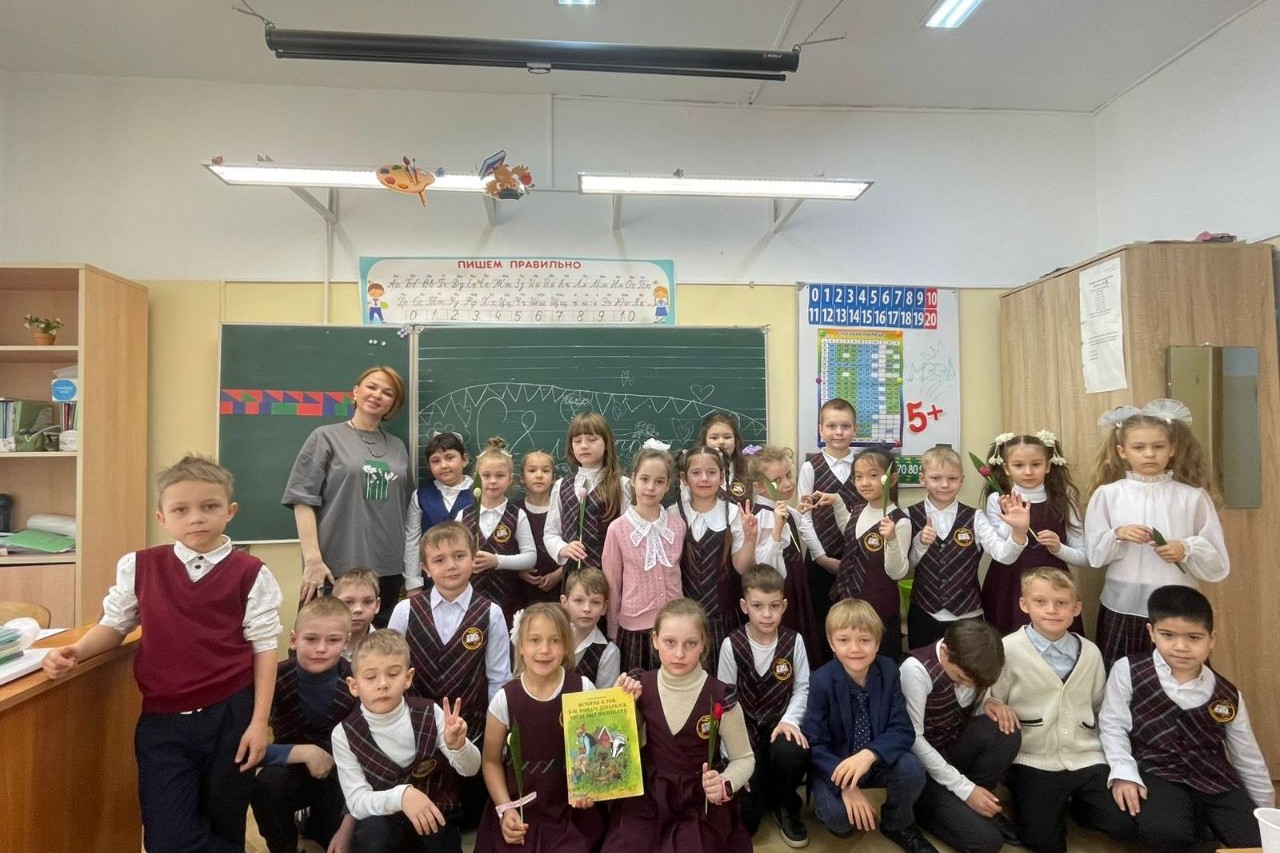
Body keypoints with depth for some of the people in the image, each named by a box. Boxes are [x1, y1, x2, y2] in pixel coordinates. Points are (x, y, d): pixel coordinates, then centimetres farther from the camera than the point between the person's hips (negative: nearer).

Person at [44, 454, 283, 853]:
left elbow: (264, 647, -5)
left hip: (230, 715, -2)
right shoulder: (139, 567, 0)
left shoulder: (249, 573, -8)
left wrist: (259, 721, -7)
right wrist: (74, 652, -8)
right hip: (163, 721, 2)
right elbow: (114, 625, 13)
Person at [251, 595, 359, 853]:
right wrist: (305, 752, -28)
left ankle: (316, 825, 18)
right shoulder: (276, 679, -19)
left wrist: (347, 827, -22)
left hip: (341, 775, 0)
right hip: (294, 770, 0)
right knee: (267, 783, -32)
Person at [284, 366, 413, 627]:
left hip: (387, 571, 4)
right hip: (336, 569, -4)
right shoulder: (326, 437, 1)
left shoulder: (397, 447, 12)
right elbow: (303, 500, -5)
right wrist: (313, 560, -13)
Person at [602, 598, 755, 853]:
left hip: (702, 801, -2)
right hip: (648, 794, 2)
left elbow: (744, 758, -3)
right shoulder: (641, 687, -7)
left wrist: (725, 784, -22)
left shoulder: (720, 698, -16)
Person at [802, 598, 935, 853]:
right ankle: (844, 818, 9)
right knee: (837, 815, -31)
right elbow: (815, 744, -17)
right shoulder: (821, 681, -21)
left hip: (878, 759, 3)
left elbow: (903, 730, -15)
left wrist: (869, 755, -33)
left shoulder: (888, 671, -13)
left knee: (912, 770, -27)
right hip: (834, 765, -3)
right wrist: (846, 786, -30)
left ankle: (898, 825, 5)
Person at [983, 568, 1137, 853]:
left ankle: (1079, 804, 18)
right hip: (1034, 762, -4)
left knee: (1127, 826, -12)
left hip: (1087, 758, 4)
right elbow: (986, 700, -4)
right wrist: (992, 705, -26)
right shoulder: (1008, 650, -9)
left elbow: (1101, 708, 19)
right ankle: (1057, 807, 17)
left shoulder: (1090, 652, 6)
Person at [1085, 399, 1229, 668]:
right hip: (1123, 608, 0)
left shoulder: (1193, 496, -1)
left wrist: (1187, 550, -16)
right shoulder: (1107, 494, -2)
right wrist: (1118, 535, -17)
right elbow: (1095, 554, 0)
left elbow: (1218, 563, 2)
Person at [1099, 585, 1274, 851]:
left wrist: (1267, 810, 22)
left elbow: (1248, 758, 15)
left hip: (1216, 779, 3)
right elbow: (1112, 726, -5)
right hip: (1158, 774, -3)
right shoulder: (1128, 671, -9)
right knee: (1164, 830, -29)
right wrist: (1124, 774, -16)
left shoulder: (1227, 696, 3)